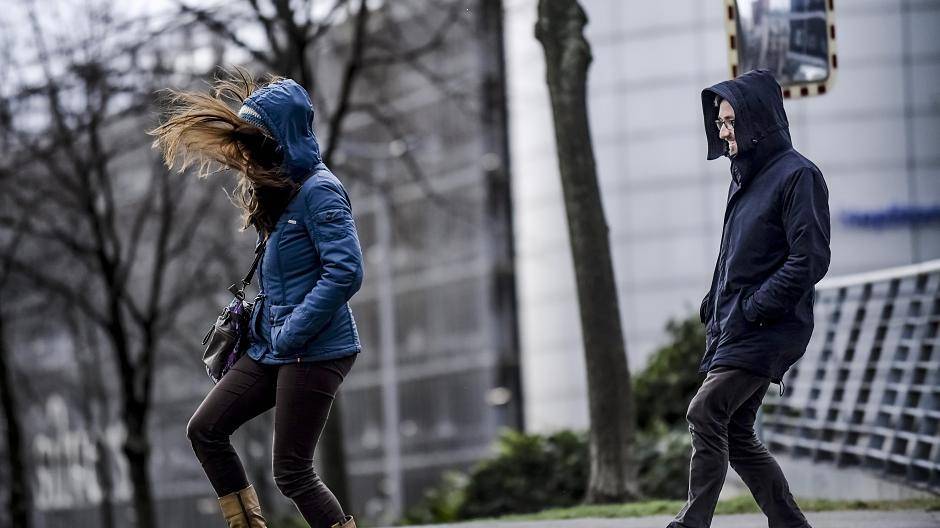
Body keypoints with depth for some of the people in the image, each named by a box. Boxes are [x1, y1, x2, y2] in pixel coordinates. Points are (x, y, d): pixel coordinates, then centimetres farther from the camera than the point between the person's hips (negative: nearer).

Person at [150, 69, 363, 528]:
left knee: (291, 473, -7)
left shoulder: (318, 191, -15)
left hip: (315, 352, -10)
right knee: (204, 430, 8)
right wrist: (261, 320, 13)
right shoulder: (276, 190, 14)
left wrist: (292, 334, -20)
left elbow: (345, 271, -23)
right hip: (270, 348, 10)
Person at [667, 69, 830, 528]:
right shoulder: (745, 176, 17)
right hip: (732, 330, 9)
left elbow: (810, 260, -17)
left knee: (705, 413, -19)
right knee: (736, 434, 7)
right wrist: (716, 308, 11)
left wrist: (752, 310, -18)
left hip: (768, 331, -9)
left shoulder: (798, 176, -10)